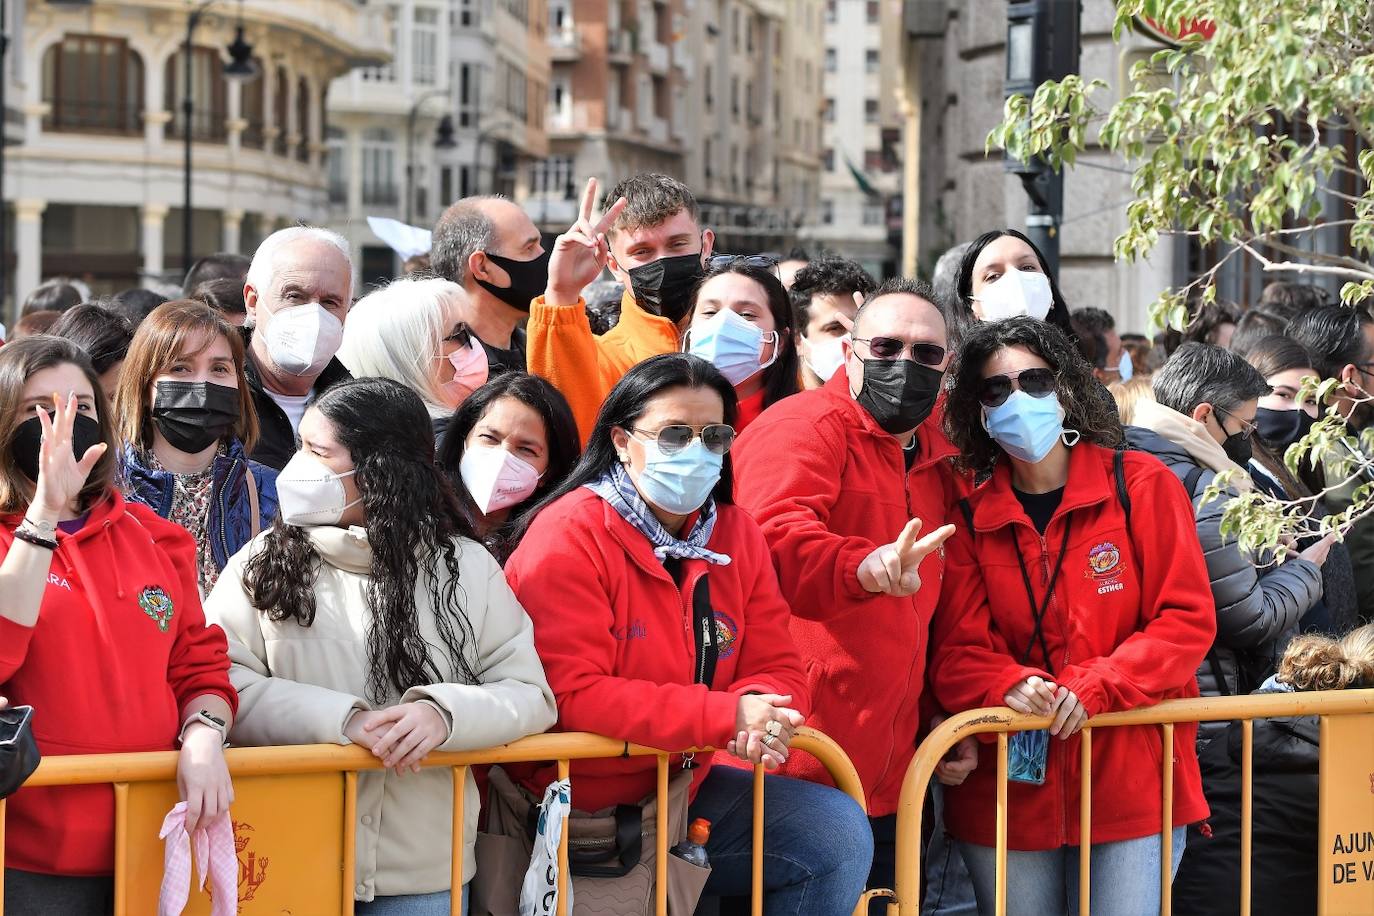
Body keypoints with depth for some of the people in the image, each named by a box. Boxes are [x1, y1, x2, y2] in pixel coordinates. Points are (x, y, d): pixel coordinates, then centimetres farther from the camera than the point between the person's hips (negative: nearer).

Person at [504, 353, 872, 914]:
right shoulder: (569, 536, -15)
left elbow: (777, 668, 6)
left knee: (839, 835, -5)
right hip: (581, 801, -7)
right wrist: (725, 717, -26)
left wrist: (761, 714, -21)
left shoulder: (736, 533, 6)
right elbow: (571, 697, -23)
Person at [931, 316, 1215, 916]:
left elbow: (1189, 619, -5)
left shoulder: (1142, 485, 0)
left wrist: (1094, 687, -17)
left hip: (1132, 782, -2)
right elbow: (957, 653, 2)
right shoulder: (972, 518, 5)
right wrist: (1010, 686, -20)